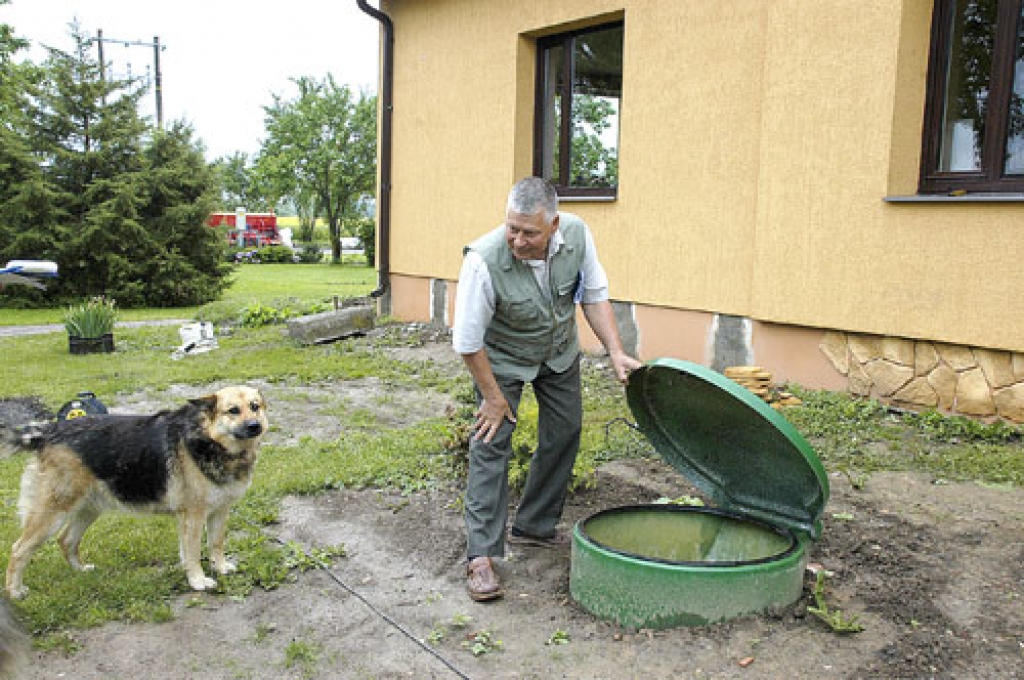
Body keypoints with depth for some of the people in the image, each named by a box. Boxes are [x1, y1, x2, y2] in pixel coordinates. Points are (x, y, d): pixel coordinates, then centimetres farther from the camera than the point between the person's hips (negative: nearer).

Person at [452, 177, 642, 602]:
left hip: (559, 352, 5)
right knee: (491, 444, -12)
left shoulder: (576, 235, -25)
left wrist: (616, 353, -14)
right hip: (501, 356, -5)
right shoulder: (484, 259, -38)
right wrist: (493, 397, -19)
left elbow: (594, 295, -8)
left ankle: (533, 527, 27)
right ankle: (481, 555, -6)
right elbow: (467, 341, -27)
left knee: (564, 435, 10)